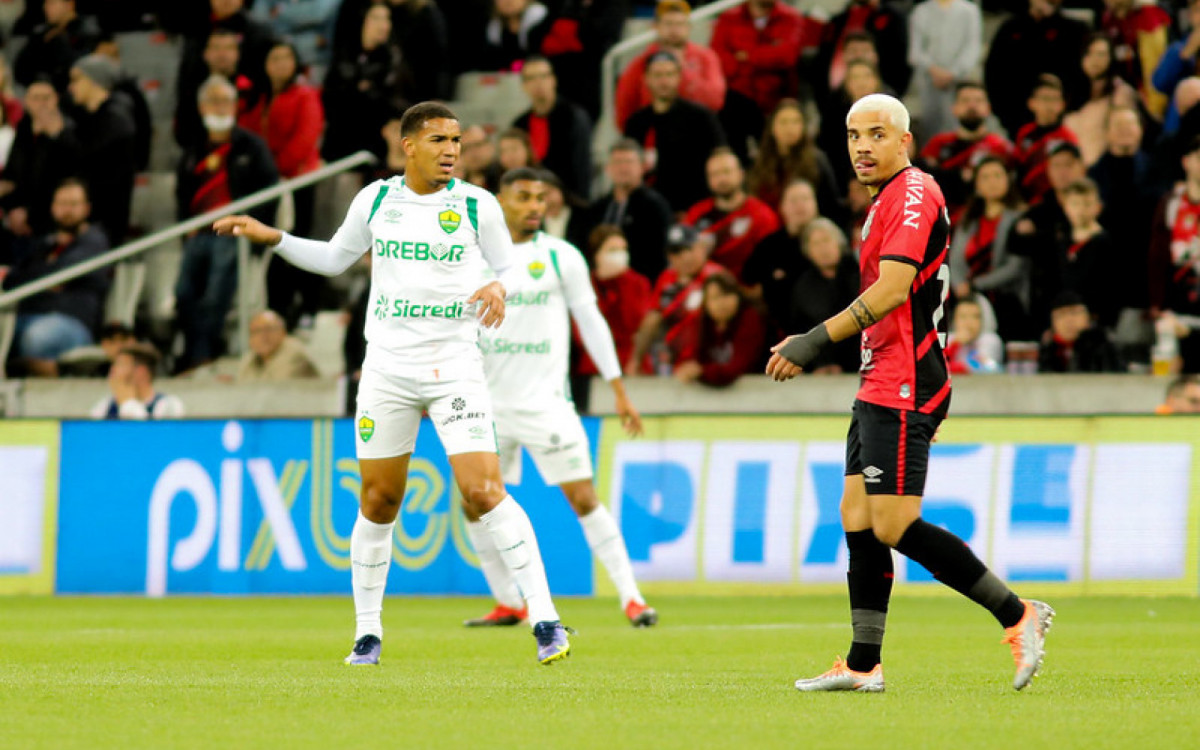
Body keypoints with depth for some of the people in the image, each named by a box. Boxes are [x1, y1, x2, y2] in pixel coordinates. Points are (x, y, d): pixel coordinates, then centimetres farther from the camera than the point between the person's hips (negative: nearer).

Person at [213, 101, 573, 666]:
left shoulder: (477, 205, 0)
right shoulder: (375, 200, 6)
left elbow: (509, 267, 10)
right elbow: (335, 258, 21)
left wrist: (497, 286, -13)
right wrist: (270, 237, 12)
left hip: (455, 367, -2)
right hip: (387, 368, 2)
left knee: (484, 492, -15)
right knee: (378, 502, 5)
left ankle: (544, 619, -12)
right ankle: (367, 632, 17)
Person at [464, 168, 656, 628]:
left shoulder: (561, 257, 0)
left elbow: (590, 320, 4)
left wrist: (619, 390, 2)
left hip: (546, 398, -3)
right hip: (489, 399, 3)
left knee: (583, 497, -10)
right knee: (473, 501, 1)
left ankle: (631, 597, -5)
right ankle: (508, 603, 15)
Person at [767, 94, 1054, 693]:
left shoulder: (912, 193, -12)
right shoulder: (889, 199, 19)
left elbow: (892, 290, -21)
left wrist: (817, 340, -20)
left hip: (902, 391, -10)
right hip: (881, 390, 10)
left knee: (894, 526, -13)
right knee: (858, 520, 8)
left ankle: (1017, 615, -8)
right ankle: (863, 665, 9)